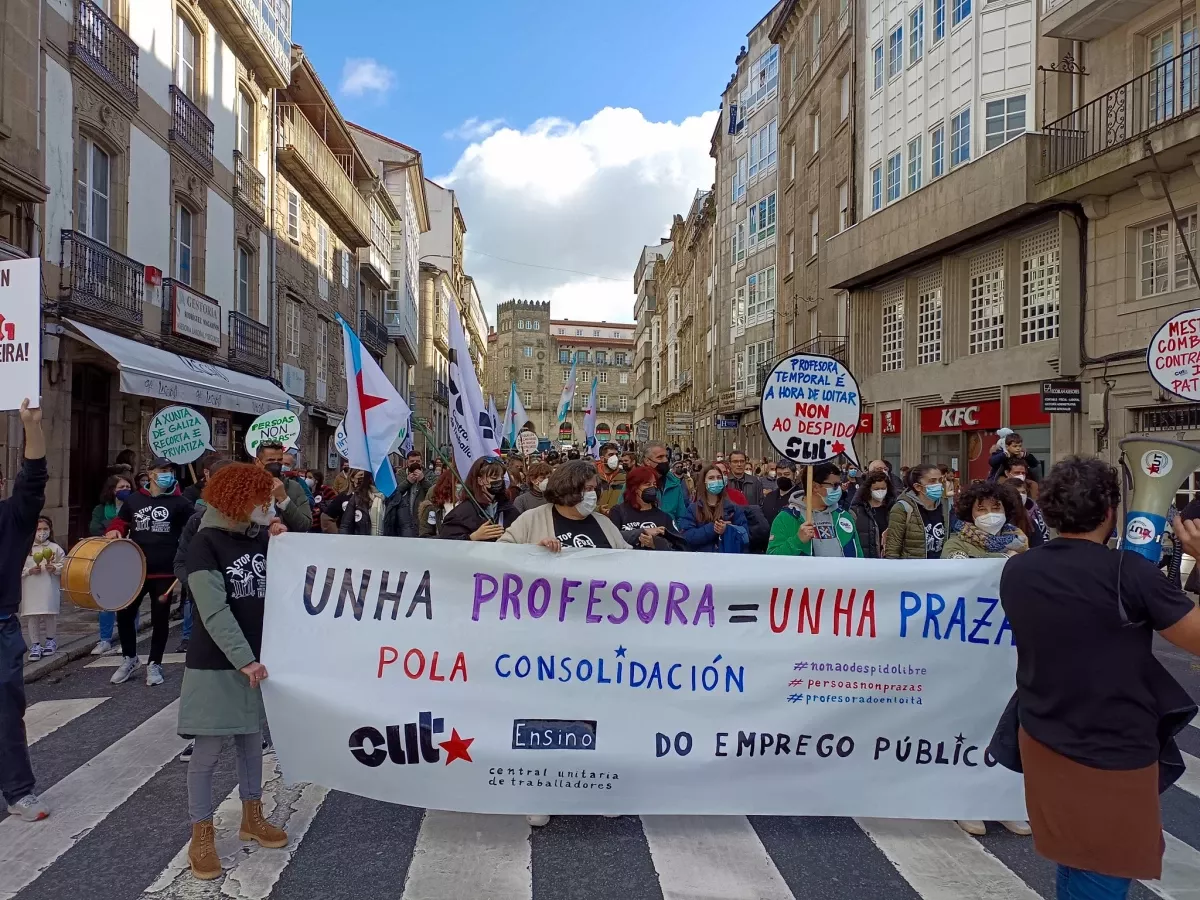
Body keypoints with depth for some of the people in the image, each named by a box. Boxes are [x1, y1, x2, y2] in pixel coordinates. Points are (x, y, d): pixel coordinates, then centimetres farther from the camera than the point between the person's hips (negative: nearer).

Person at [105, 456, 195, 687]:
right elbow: (121, 521, 19)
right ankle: (129, 658, 30)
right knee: (124, 614, 7)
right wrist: (115, 531, -2)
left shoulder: (179, 502, -2)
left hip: (165, 571, -3)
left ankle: (154, 664, 21)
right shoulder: (134, 500, 7)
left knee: (160, 618, 5)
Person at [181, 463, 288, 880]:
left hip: (258, 658, 6)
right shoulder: (205, 543, -13)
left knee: (252, 740, 16)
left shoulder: (261, 536, 4)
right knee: (207, 750, 3)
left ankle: (252, 817, 31)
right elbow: (214, 612, -19)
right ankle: (202, 835, 18)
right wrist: (243, 660, -23)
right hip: (215, 664, -5)